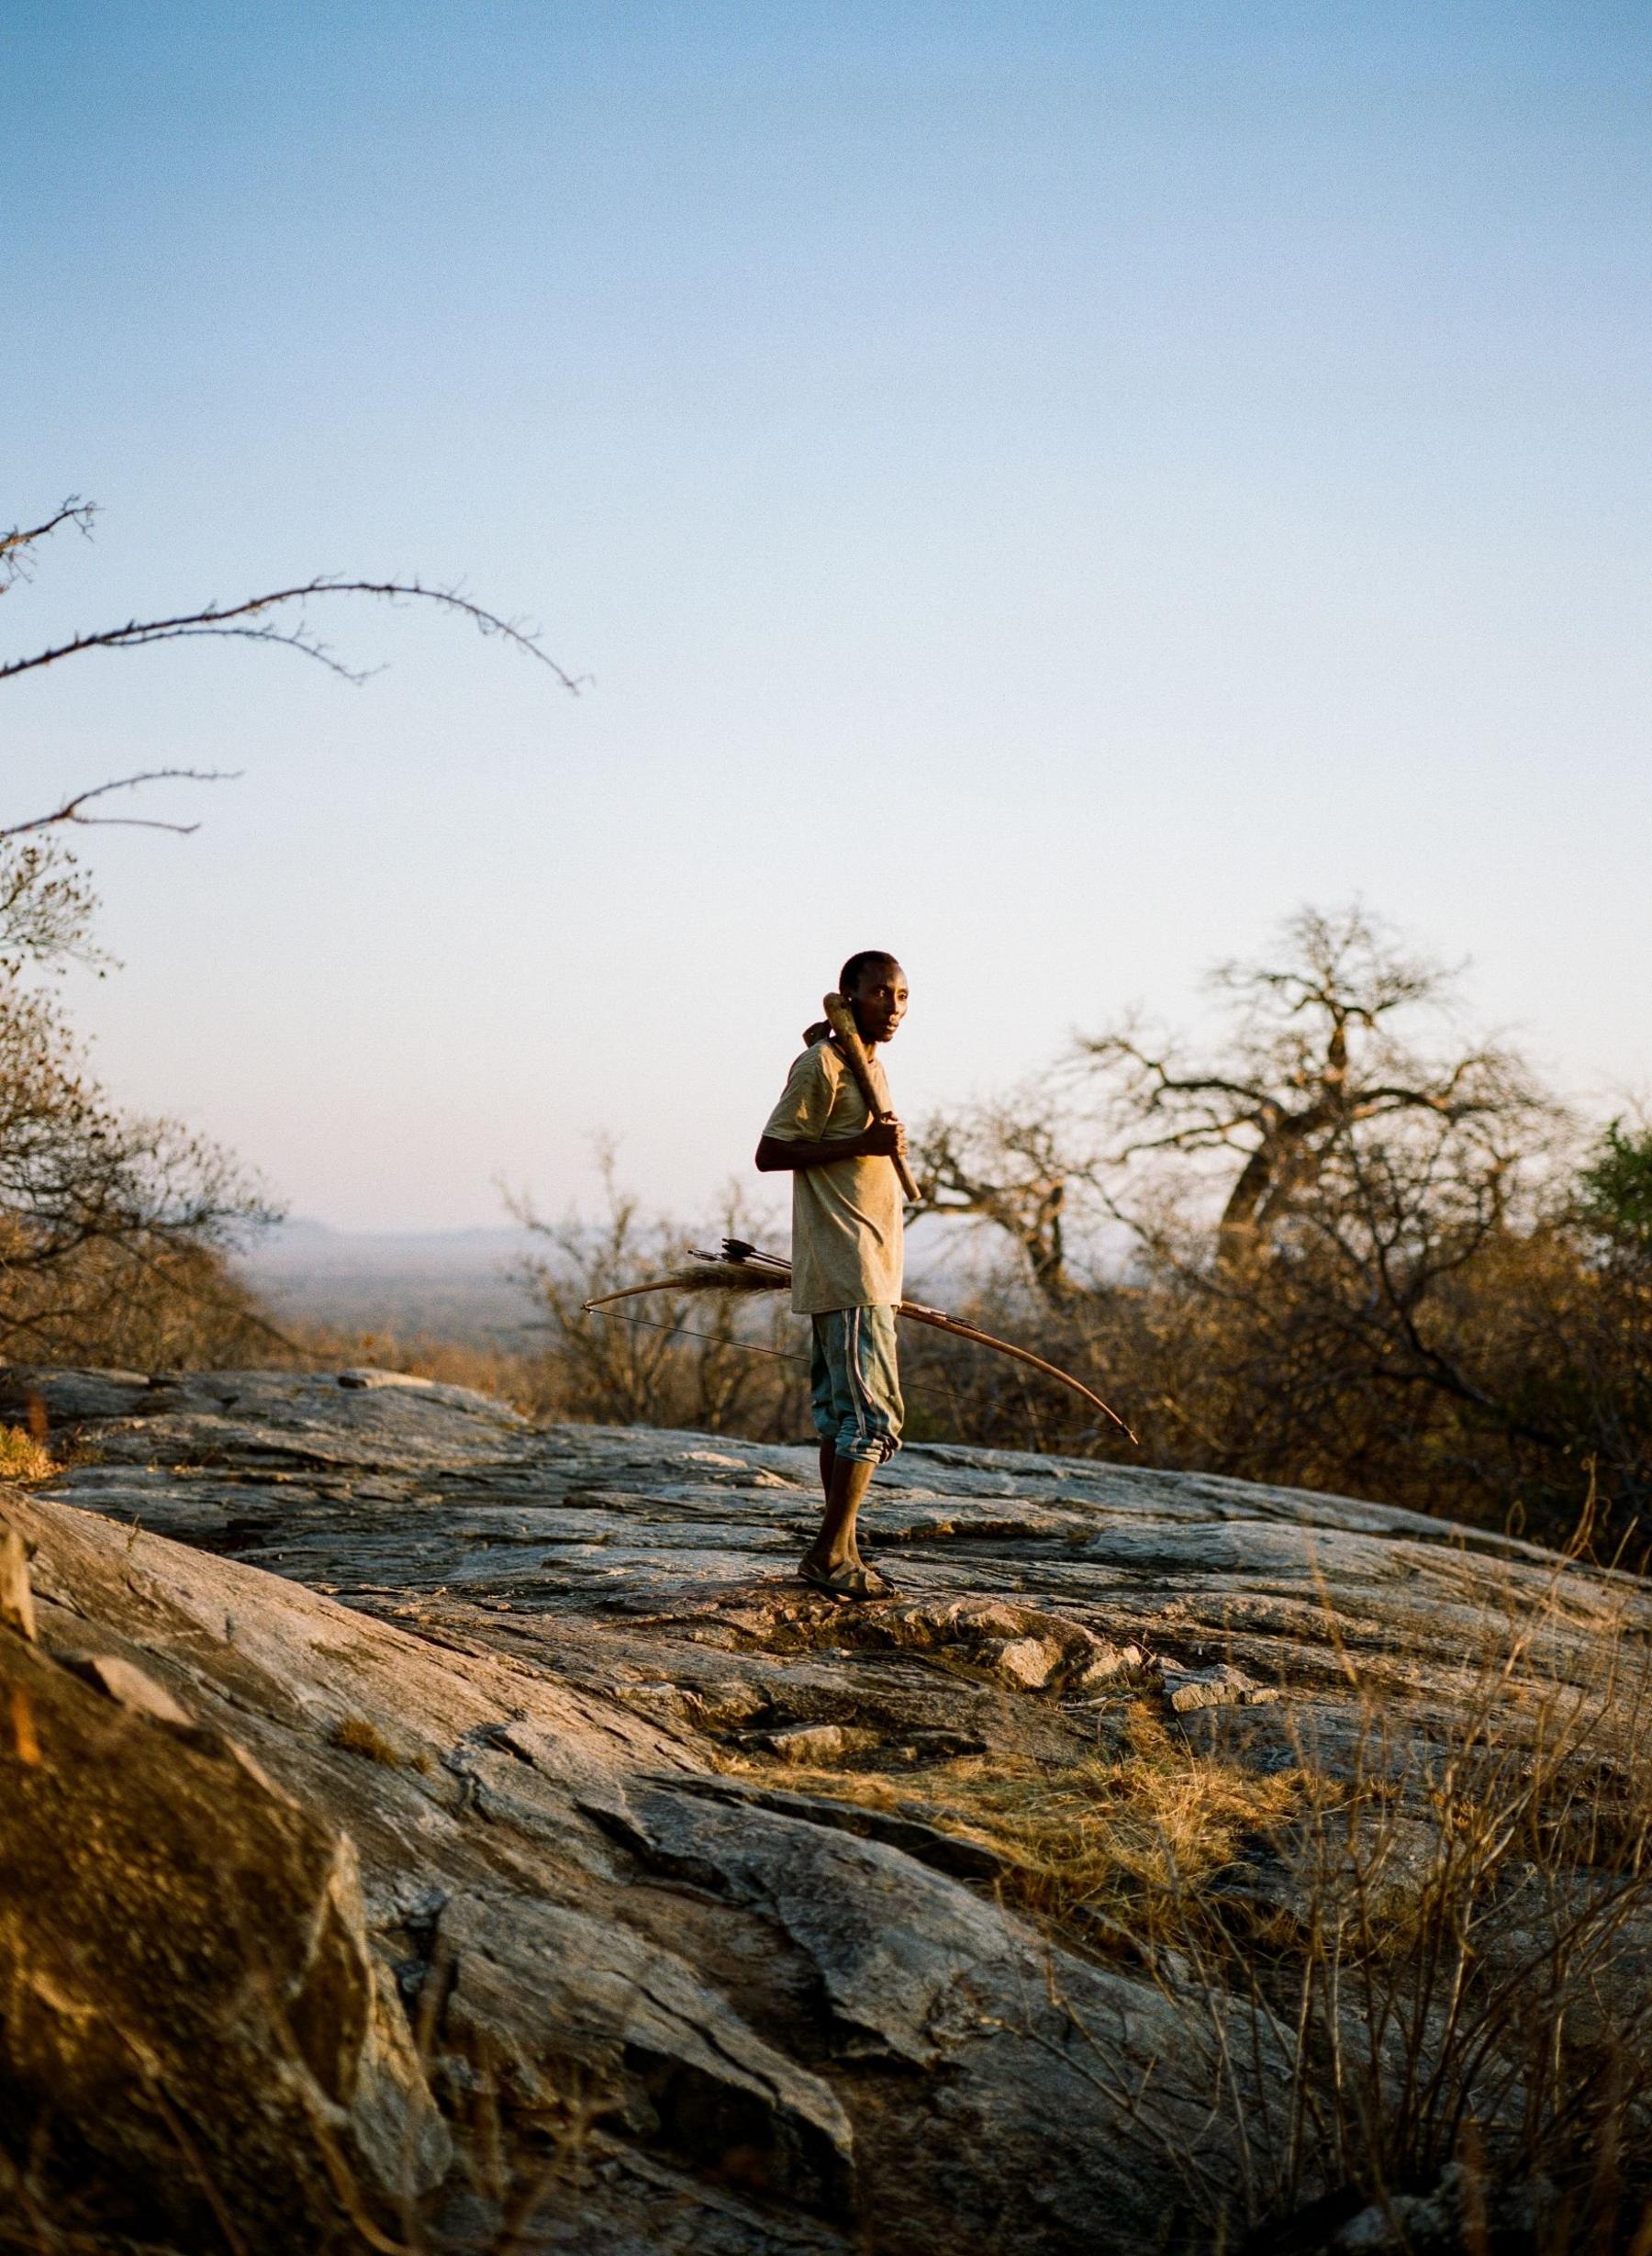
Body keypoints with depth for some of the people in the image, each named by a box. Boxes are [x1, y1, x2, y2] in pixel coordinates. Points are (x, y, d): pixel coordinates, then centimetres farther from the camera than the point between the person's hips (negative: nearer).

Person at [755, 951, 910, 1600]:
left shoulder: (866, 1064, 17)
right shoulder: (820, 1065, -11)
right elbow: (769, 1152, -15)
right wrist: (862, 1144, -21)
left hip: (868, 1267, 10)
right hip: (847, 1271, -10)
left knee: (842, 1411, 10)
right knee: (874, 1413, -11)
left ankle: (837, 1552, 14)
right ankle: (831, 1553, -6)